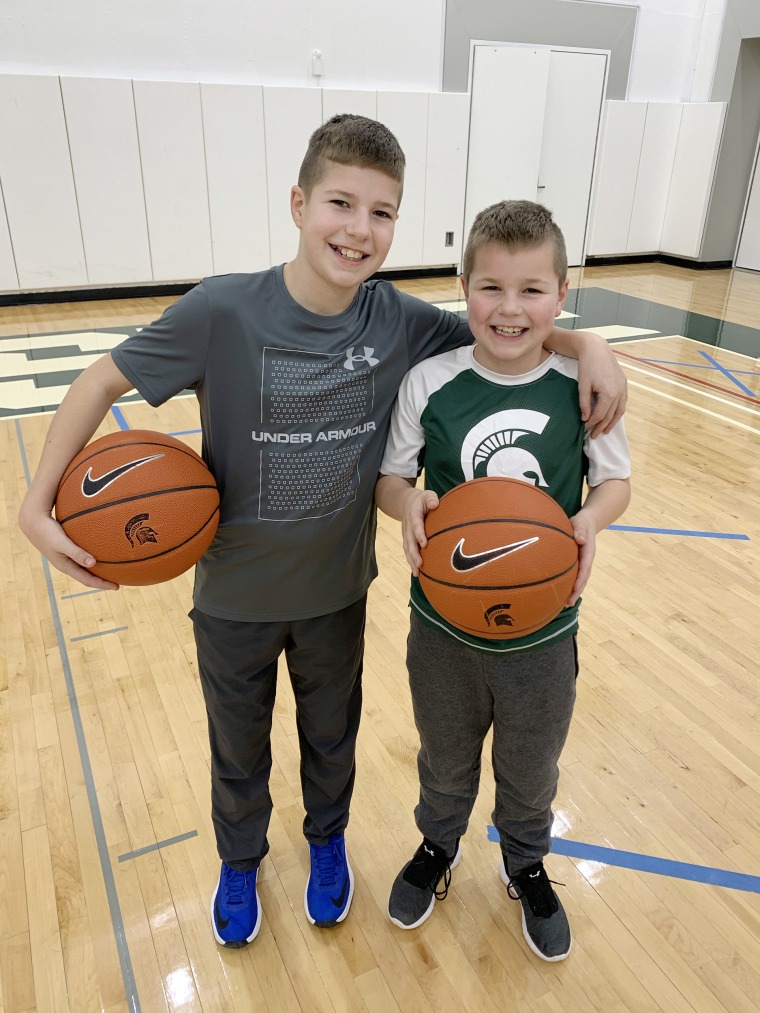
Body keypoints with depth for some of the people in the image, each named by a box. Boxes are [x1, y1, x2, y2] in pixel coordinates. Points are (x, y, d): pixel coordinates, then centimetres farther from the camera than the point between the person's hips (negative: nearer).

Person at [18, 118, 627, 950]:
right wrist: (39, 499, -18)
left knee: (332, 735, 26)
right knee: (238, 750, 23)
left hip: (336, 589, 2)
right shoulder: (222, 311, -23)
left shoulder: (403, 324, -15)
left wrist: (587, 344, -19)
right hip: (233, 592, -1)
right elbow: (105, 378, -11)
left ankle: (327, 841, 58)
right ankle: (240, 861, 55)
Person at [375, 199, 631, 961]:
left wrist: (592, 518, -22)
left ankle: (526, 864, 56)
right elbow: (389, 475, -6)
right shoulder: (428, 382, -15)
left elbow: (615, 478, -1)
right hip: (444, 624, 0)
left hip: (544, 629, 1)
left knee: (531, 770, 24)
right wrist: (407, 504, -28)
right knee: (445, 758, 25)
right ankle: (439, 845, 57)